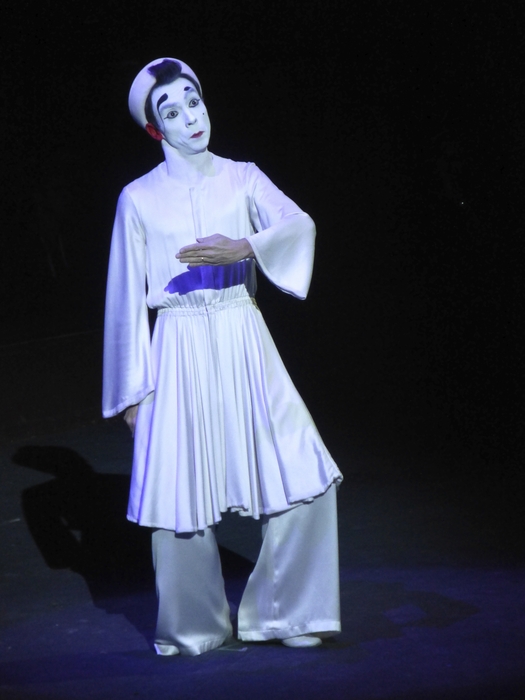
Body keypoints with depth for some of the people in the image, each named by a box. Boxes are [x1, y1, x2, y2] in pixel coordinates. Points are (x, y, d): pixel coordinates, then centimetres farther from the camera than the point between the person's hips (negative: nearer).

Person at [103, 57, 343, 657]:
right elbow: (127, 296, 5)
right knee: (180, 491, -1)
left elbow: (299, 224, -10)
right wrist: (132, 390, 3)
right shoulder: (139, 198, 5)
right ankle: (194, 625, 20)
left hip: (243, 344, 1)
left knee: (301, 475, -5)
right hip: (179, 352, -1)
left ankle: (281, 612, 13)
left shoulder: (242, 179, 8)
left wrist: (241, 248, -27)